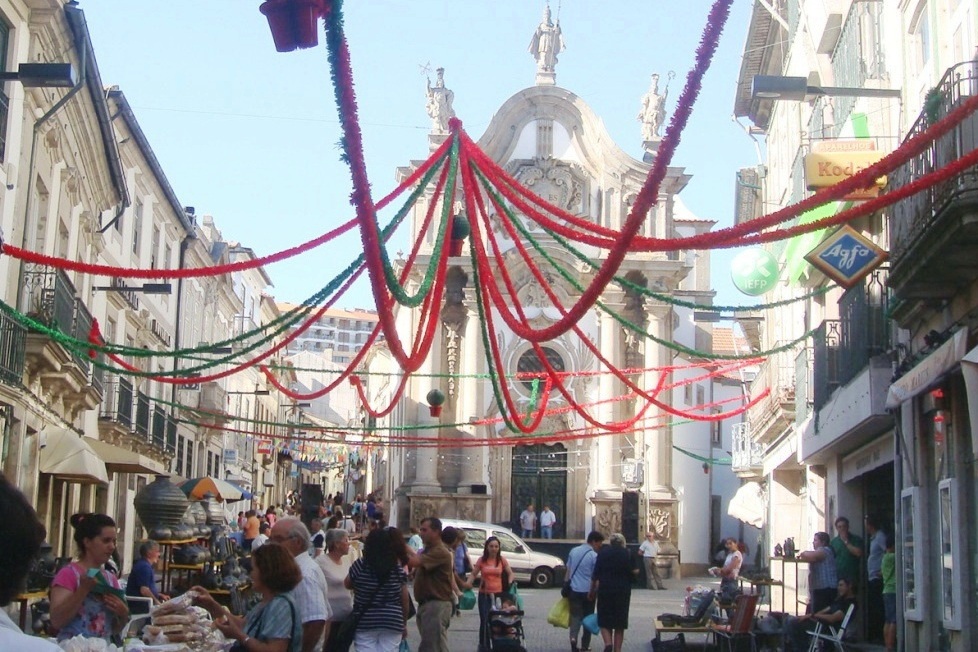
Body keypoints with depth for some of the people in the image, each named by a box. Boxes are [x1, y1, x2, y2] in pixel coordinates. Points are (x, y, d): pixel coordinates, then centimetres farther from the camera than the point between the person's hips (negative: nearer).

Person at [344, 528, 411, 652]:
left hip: (365, 622, -1)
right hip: (392, 622, 1)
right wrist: (404, 623, 14)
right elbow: (405, 600, 3)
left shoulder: (360, 565, -6)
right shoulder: (399, 569, -1)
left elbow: (347, 584, 11)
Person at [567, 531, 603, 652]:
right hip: (588, 591, -4)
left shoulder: (574, 551, 6)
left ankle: (573, 637, -15)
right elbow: (595, 577, -10)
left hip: (574, 589, 4)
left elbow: (568, 570, 12)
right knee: (588, 617, 8)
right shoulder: (594, 556, -11)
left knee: (575, 615, 8)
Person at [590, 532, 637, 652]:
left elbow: (595, 575, 0)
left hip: (605, 591, -1)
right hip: (623, 592, 1)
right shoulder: (627, 553, 0)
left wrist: (592, 591, 9)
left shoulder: (603, 553, 1)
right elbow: (635, 571, 0)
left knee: (604, 621, 7)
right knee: (620, 624, 10)